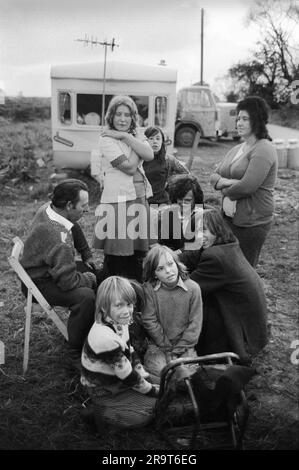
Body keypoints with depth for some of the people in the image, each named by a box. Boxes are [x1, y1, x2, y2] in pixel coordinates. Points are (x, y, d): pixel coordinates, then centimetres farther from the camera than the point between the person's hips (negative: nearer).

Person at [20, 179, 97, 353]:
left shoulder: (48, 209, -7)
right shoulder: (57, 236, -36)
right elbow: (68, 281, -32)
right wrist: (89, 279, -12)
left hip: (49, 270, 10)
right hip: (40, 285, -10)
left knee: (99, 275, 12)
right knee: (86, 296, -30)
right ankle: (78, 348, -9)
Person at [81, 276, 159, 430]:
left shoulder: (119, 322, -7)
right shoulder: (105, 338, -35)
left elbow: (130, 351, 9)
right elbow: (128, 376, -25)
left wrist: (144, 375, 0)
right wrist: (154, 391, -12)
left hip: (117, 381, 9)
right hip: (104, 393, -8)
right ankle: (104, 413, 1)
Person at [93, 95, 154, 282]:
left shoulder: (135, 135, 14)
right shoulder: (107, 139, -7)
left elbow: (149, 155, -7)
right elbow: (129, 167, -15)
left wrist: (126, 136, -11)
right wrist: (135, 141, -5)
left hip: (140, 197, 6)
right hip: (118, 199, -6)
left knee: (138, 252, 13)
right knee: (117, 252, 1)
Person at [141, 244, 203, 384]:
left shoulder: (193, 288, -6)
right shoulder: (149, 288, -9)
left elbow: (195, 324, -4)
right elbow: (149, 321, -7)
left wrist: (178, 350, -8)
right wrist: (168, 348, -8)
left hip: (185, 345, 1)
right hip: (158, 344, 0)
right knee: (157, 370, -24)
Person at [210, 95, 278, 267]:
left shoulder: (263, 149, -13)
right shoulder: (237, 149, 14)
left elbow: (248, 186, -23)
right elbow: (214, 177, 10)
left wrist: (227, 192, -6)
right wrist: (228, 182, -11)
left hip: (252, 222, -8)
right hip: (230, 218, 8)